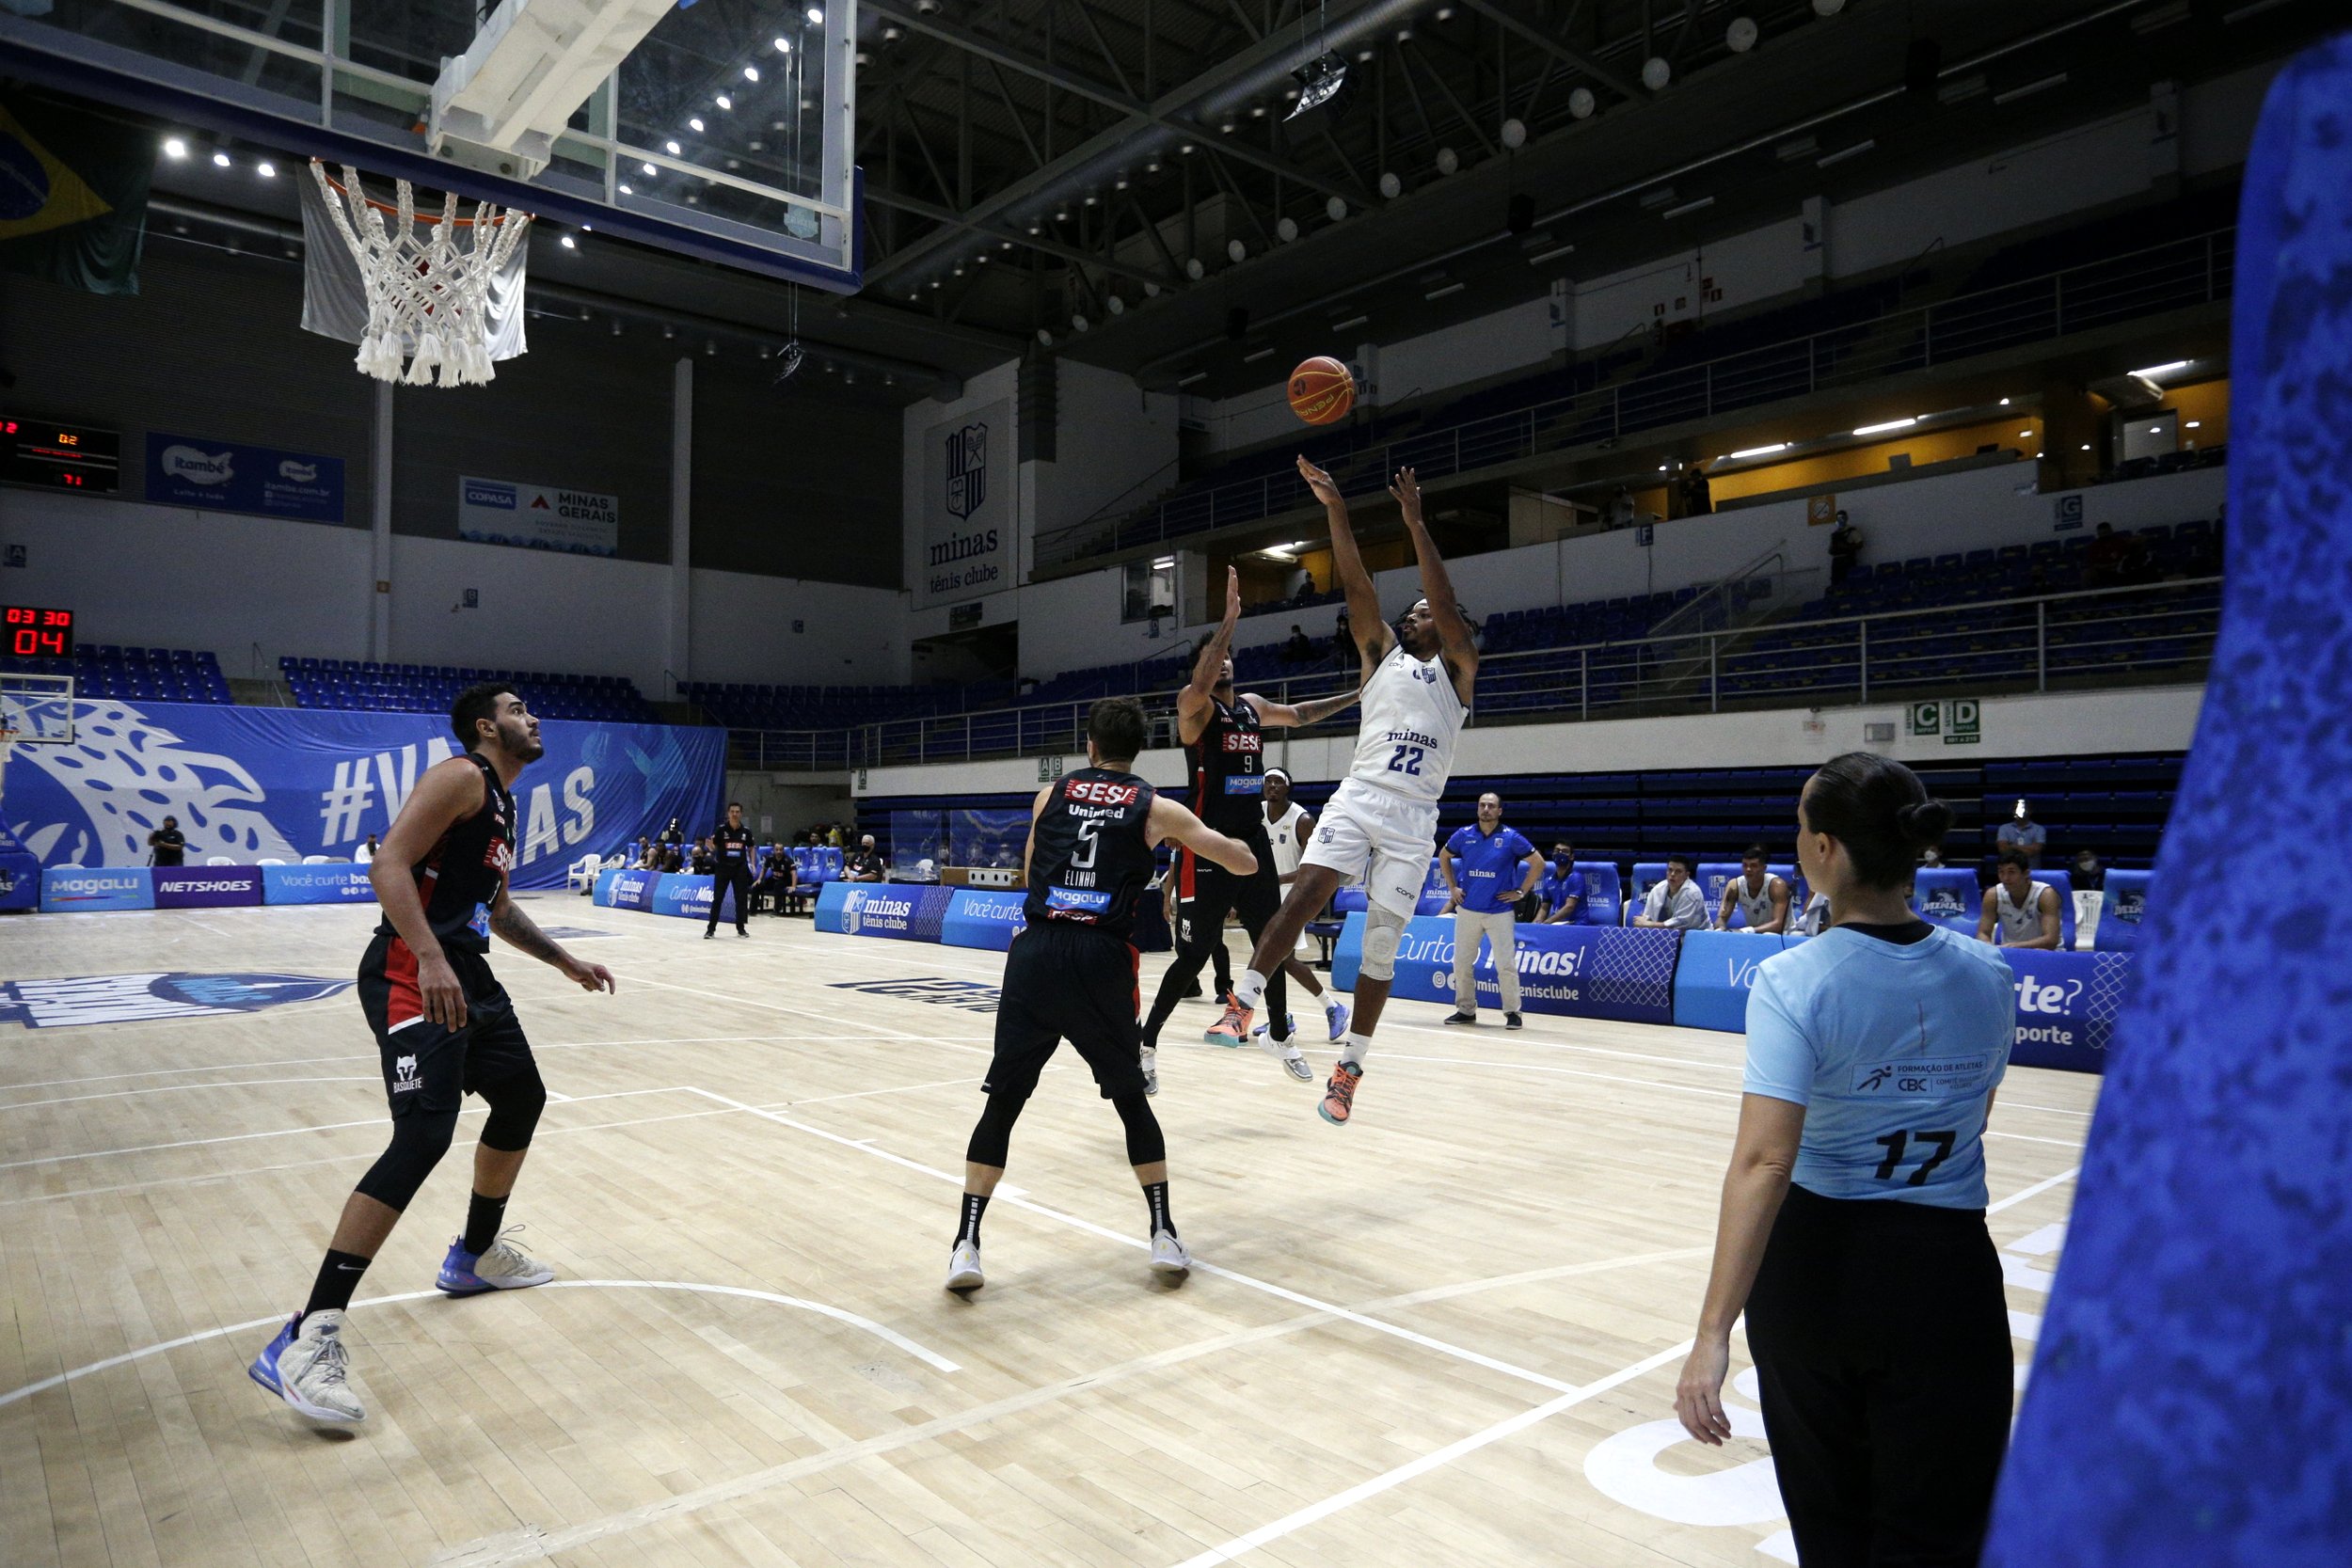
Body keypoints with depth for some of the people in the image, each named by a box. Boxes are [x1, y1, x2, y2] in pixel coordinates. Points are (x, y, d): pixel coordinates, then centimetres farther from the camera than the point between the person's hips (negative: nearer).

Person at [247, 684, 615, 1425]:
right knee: (424, 1135, -21)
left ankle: (475, 1255, 39)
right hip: (413, 974, -11)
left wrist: (565, 961, 34)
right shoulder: (461, 777, -9)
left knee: (522, 1098, 20)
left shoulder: (504, 804, 21)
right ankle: (307, 1339, -17)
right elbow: (389, 865, -21)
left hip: (465, 973, 11)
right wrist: (431, 958, -32)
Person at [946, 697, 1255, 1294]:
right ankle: (1165, 1236, 18)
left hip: (1036, 953, 1)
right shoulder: (1155, 808, 10)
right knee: (1130, 1098, 17)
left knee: (1003, 1101, 9)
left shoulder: (1050, 794, 15)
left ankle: (966, 1244, 5)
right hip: (1102, 959, -1)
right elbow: (1245, 864, 15)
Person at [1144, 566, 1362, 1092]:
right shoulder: (1194, 706, -8)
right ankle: (1145, 1045, 9)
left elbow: (1301, 714, 30)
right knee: (1193, 955, -6)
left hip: (1254, 841, 7)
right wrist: (1230, 618, -35)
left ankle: (1279, 1037, 32)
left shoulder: (1254, 706, 13)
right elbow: (1198, 685, -32)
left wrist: (1359, 695, 26)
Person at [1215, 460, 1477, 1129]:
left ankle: (1349, 1068, 8)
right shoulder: (1381, 653, 16)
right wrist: (1335, 509, -6)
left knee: (1382, 940, -1)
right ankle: (1243, 1002, -25)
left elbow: (1447, 604, -5)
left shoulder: (1457, 668, 11)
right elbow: (1357, 586, 4)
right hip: (1359, 796, 1)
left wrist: (1415, 522, -12)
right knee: (1308, 887, -25)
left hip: (1414, 816, -1)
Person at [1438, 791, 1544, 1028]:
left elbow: (1538, 863, 2)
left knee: (1506, 964, -6)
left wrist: (1521, 892, -2)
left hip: (1500, 911, -3)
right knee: (1461, 963, 6)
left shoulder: (1511, 837, -5)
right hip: (1467, 910, 3)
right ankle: (1466, 1010, 19)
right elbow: (1444, 857, 19)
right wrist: (1452, 887, 11)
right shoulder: (1464, 835, 3)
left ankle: (1512, 1012, 7)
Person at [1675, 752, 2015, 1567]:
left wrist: (1714, 1334, -28)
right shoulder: (1987, 977, -5)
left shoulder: (1794, 981, -19)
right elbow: (1971, 1117, 10)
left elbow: (1763, 1161, -27)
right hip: (1945, 1270, 2)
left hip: (1815, 1263, -2)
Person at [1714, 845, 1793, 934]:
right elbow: (1722, 917, -10)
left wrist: (1751, 930, -44)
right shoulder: (1734, 886, -9)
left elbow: (1778, 924, -29)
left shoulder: (1776, 885, -21)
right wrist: (1720, 929, -34)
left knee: (1768, 937, -38)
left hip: (1781, 936, -5)